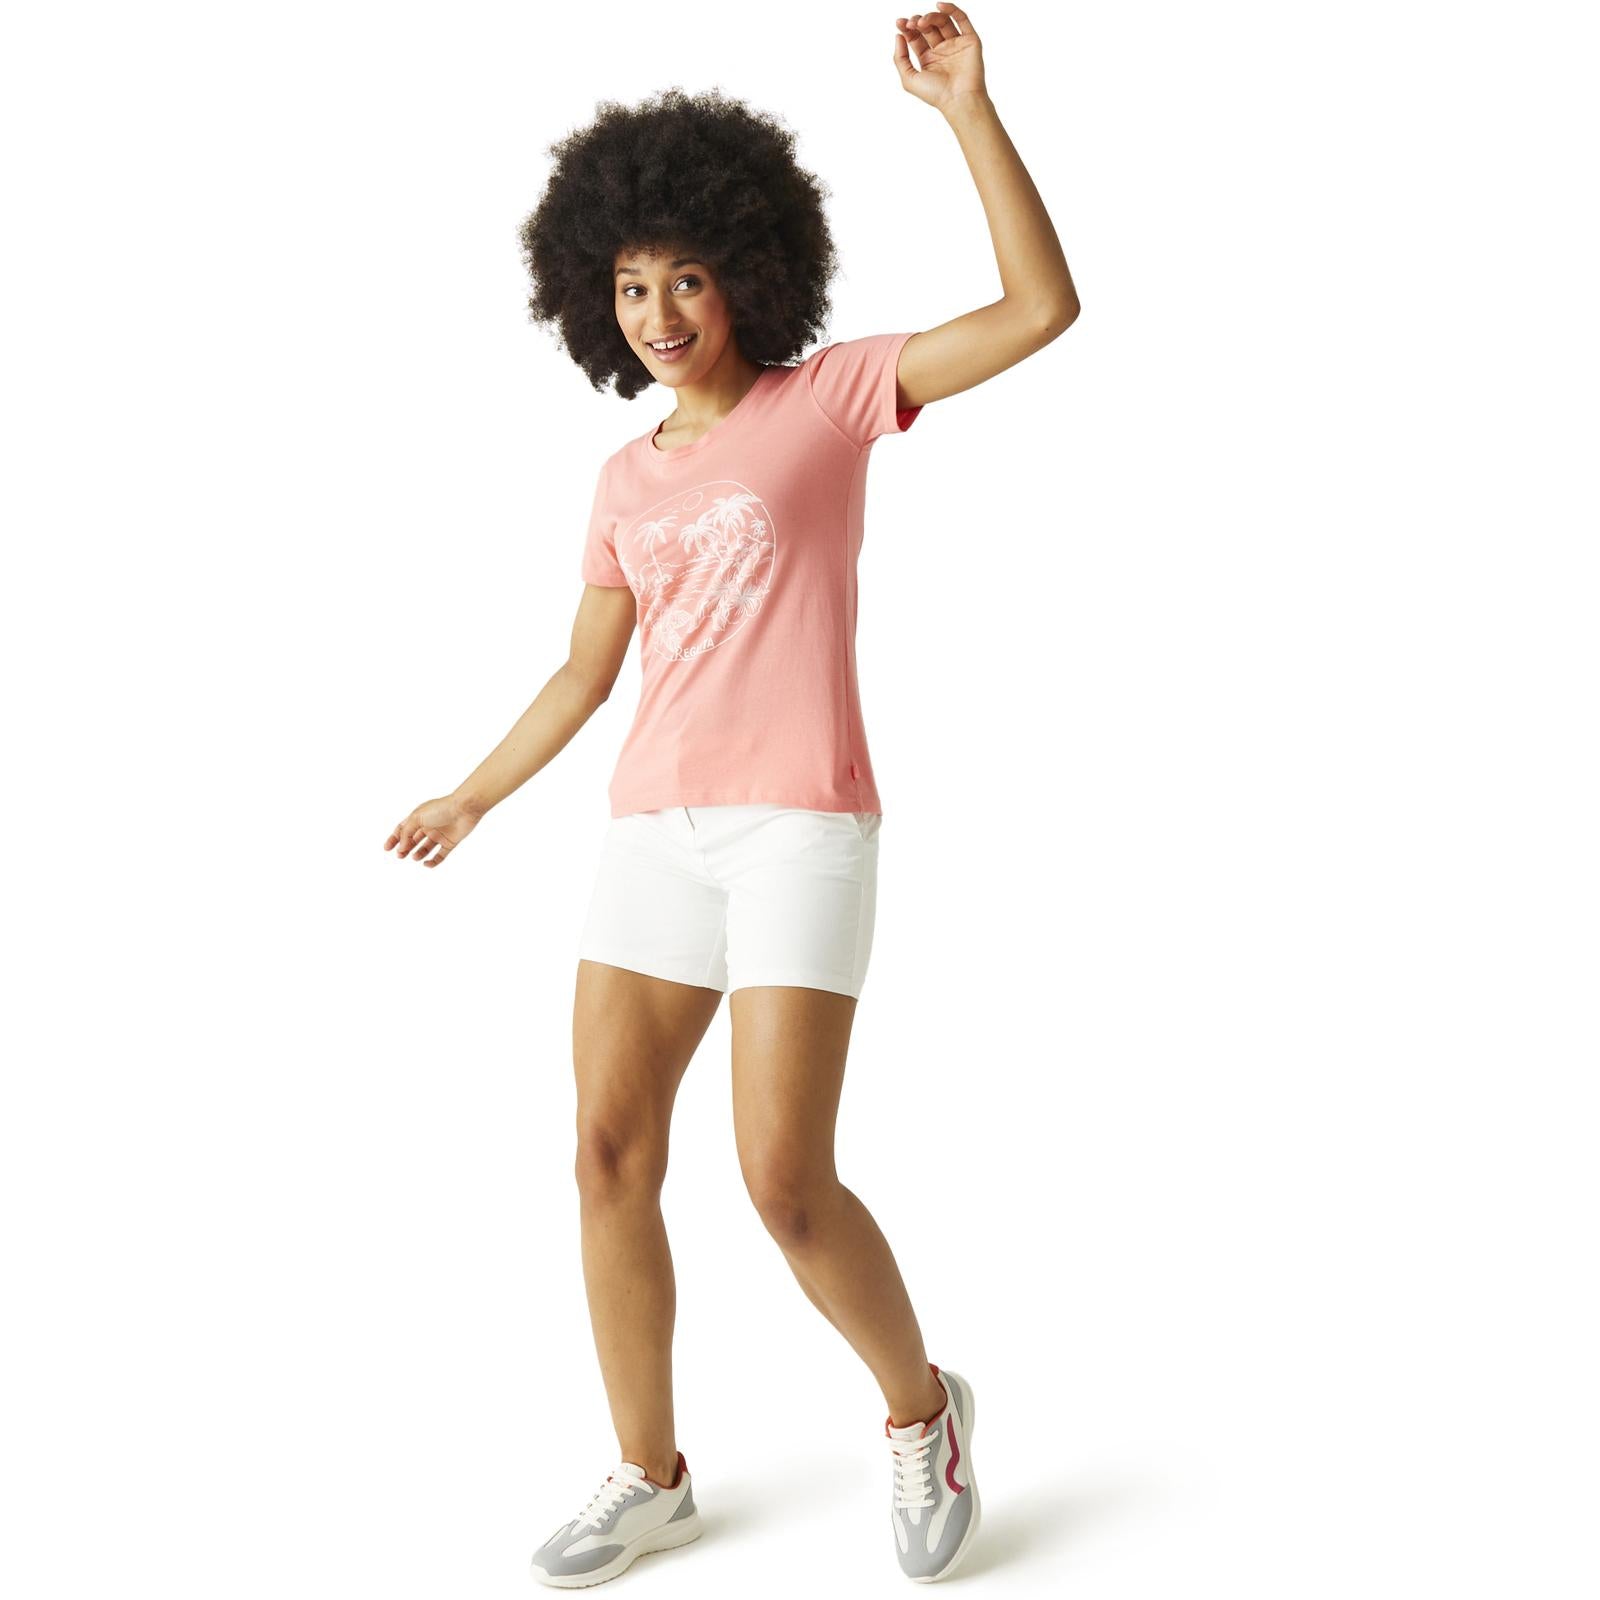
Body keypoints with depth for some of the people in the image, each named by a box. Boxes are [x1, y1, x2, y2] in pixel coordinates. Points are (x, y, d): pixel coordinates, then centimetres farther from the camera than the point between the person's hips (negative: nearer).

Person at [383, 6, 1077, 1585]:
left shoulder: (832, 390, 2)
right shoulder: (628, 482, 16)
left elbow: (1044, 306, -8)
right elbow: (585, 673, 24)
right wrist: (470, 801, 30)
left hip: (802, 829, -5)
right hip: (658, 833, 6)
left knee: (785, 1183, -12)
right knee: (609, 1159, 1)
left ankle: (919, 1404, 15)